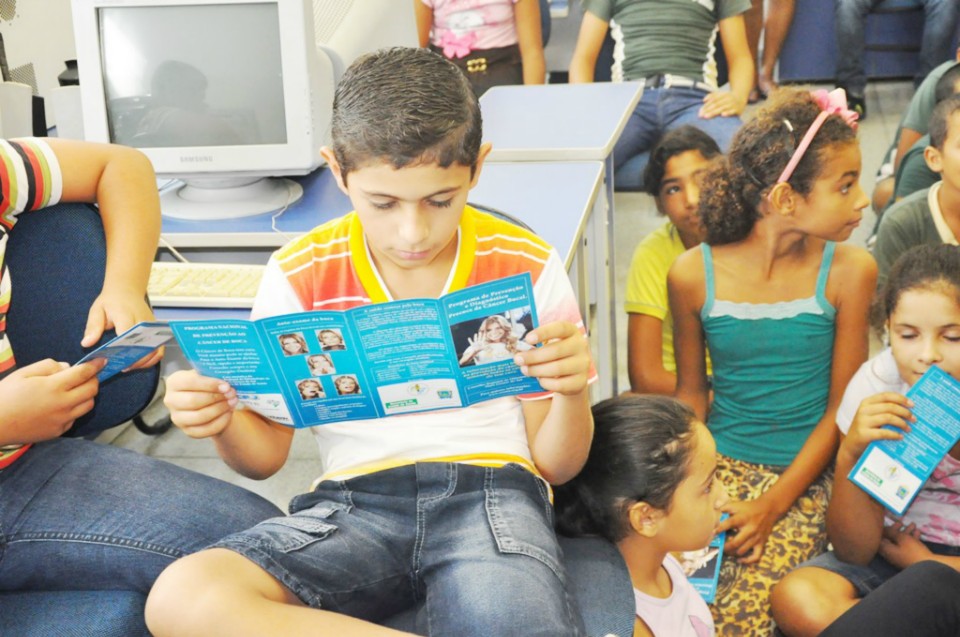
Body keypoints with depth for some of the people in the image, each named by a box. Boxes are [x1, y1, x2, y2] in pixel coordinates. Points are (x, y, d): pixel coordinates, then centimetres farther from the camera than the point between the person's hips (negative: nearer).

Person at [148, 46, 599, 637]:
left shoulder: (527, 269, 2)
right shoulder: (300, 276, 5)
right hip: (356, 500, 5)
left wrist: (572, 392, -15)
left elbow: (556, 466, 7)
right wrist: (222, 423, -11)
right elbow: (266, 454, 12)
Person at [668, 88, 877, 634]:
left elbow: (842, 408, -4)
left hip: (806, 473, -1)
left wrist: (774, 503, -13)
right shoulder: (693, 275, -5)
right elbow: (692, 391, 8)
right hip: (720, 464, 1)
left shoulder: (849, 271, -7)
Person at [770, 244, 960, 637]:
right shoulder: (877, 384, -12)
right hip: (890, 550, 3)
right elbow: (855, 552, -11)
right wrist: (850, 454, -26)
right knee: (797, 599, -28)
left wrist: (926, 563, -8)